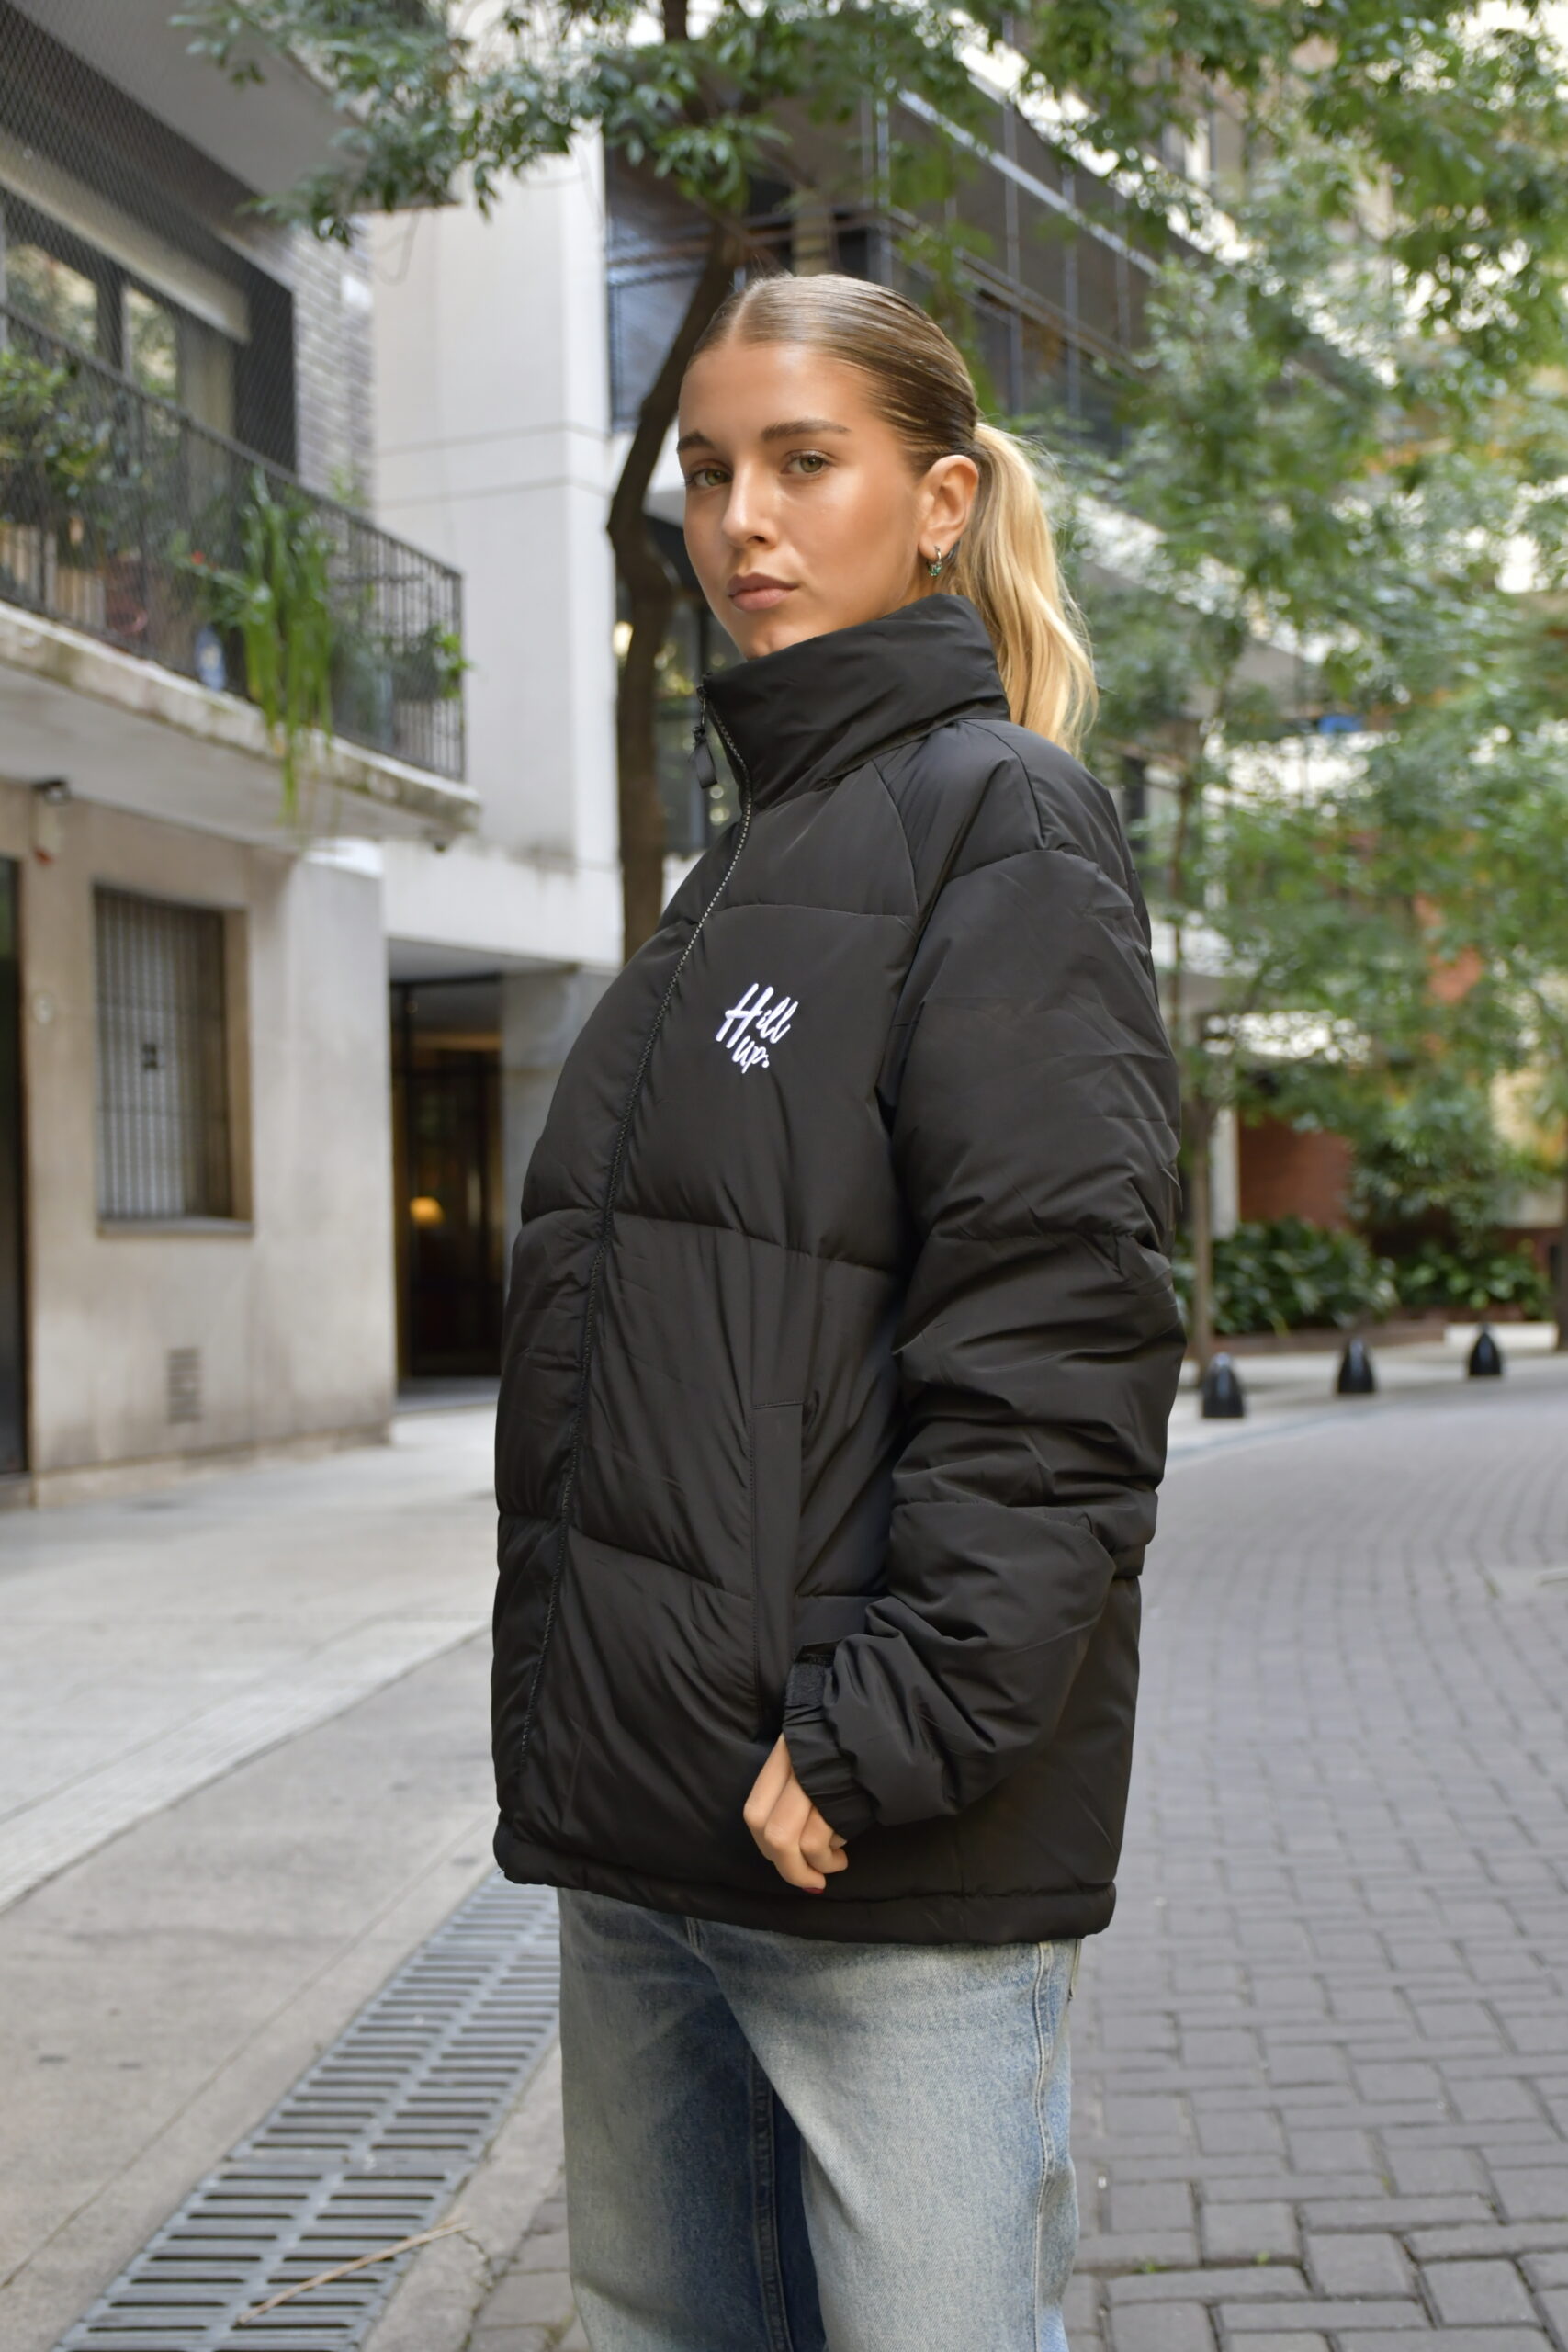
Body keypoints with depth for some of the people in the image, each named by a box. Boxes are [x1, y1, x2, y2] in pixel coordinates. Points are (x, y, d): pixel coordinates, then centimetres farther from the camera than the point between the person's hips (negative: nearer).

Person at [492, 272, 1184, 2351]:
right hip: (646, 1829, 8)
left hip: (888, 1861, -8)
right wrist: (573, 1745, 13)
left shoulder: (1000, 817, -7)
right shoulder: (742, 867, 18)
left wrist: (887, 1734, -21)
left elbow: (1060, 1335, -17)